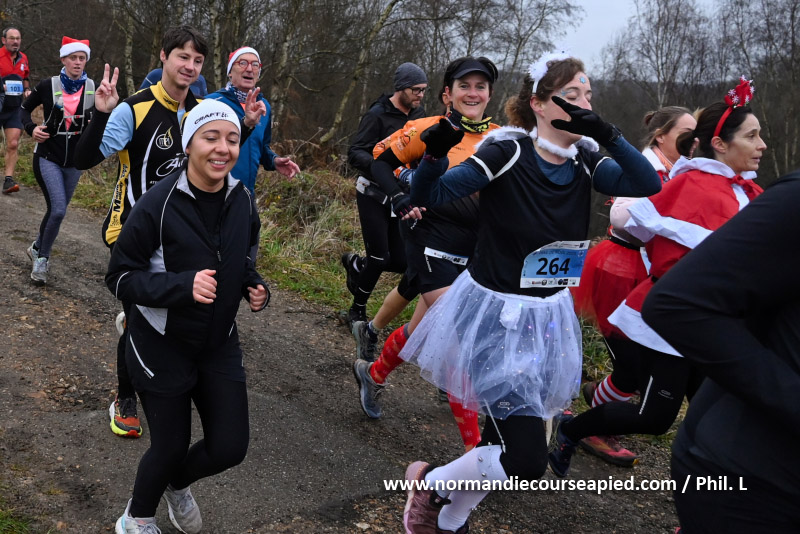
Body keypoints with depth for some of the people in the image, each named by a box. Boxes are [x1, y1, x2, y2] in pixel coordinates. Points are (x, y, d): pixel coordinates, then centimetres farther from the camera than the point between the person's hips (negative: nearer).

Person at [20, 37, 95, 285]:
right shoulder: (48, 85, -7)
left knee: (57, 210, 14)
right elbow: (24, 109, 6)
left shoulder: (93, 88, -2)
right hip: (48, 157, -3)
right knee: (58, 210, -16)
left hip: (75, 160, 3)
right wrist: (31, 128, -12)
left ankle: (38, 247, 40)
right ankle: (42, 258, 4)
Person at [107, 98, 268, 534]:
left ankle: (177, 483, 42)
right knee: (171, 446, 8)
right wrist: (183, 285, -31)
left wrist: (254, 286, -6)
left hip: (220, 345, 5)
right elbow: (120, 278, -16)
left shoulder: (241, 200, -3)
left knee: (230, 448, 5)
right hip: (163, 346, -5)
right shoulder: (158, 205, -20)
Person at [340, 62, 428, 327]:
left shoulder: (418, 115, 6)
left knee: (401, 262, 1)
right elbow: (355, 154, -19)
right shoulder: (378, 115, -13)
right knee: (380, 258, -5)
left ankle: (356, 265, 32)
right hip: (374, 196, -6)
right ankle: (357, 311, 20)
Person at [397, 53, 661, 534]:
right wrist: (435, 154, -37)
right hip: (495, 312, -6)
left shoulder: (584, 160, 0)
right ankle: (430, 483, 17)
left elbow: (648, 184, -11)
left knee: (509, 437, 16)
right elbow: (429, 196, -17)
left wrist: (608, 134, -22)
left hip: (548, 315, 6)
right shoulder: (507, 151, -16)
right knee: (526, 457, -11)